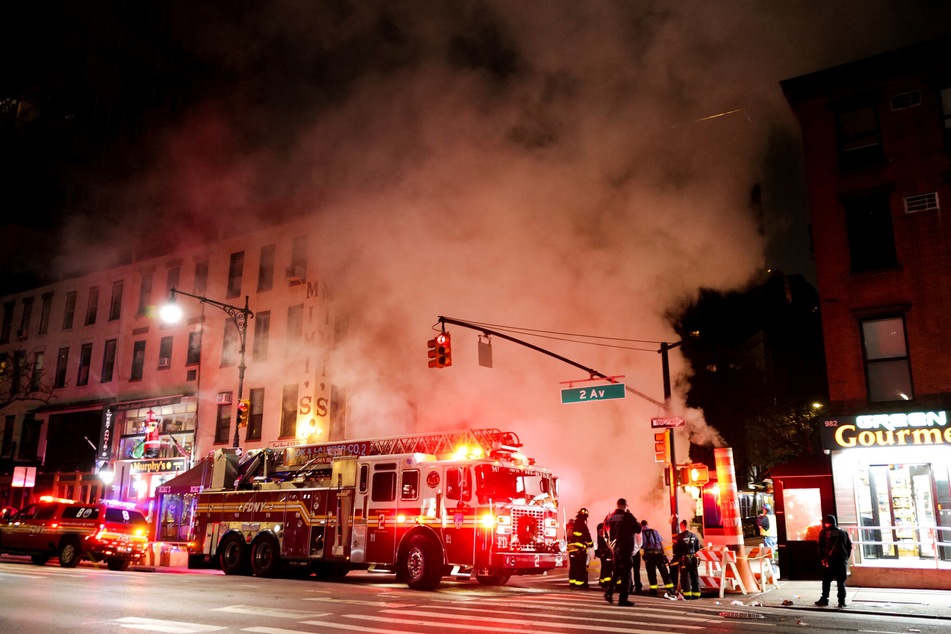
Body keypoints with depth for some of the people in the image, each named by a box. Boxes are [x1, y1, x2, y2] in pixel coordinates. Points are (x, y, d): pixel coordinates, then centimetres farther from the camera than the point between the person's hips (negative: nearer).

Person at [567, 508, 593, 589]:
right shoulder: (582, 524, -11)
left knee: (573, 566, 12)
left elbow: (567, 536, 21)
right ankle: (580, 584, -8)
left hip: (571, 548, 8)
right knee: (581, 567, -6)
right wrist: (590, 543, 4)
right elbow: (587, 535, -11)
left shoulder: (572, 524, 15)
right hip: (580, 549, -8)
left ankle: (572, 583, 15)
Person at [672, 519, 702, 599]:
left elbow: (676, 550, -9)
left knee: (685, 576, 0)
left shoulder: (679, 537, -11)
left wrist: (675, 560, 0)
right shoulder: (694, 536, 5)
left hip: (684, 559, -5)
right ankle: (696, 594, 15)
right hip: (693, 559, 5)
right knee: (695, 576, 11)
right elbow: (698, 548, 12)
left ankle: (687, 595, -3)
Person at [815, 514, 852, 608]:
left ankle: (824, 599, 6)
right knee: (841, 582, 5)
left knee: (826, 581, 6)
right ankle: (842, 601, 1)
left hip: (829, 559, -2)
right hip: (842, 560, 2)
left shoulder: (824, 532, 4)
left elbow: (820, 547, 1)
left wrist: (823, 558, 8)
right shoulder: (843, 533, 12)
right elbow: (849, 546, 11)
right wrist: (846, 558, 15)